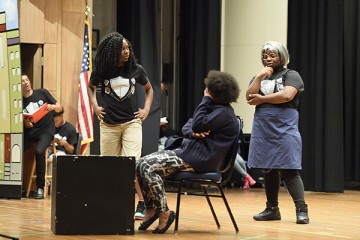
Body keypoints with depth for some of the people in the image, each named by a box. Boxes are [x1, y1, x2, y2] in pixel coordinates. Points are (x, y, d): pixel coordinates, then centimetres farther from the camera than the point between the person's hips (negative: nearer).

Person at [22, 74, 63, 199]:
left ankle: (40, 187, -20)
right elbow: (28, 126, 2)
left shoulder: (42, 93, 0)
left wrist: (53, 107, -17)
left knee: (39, 151, -30)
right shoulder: (21, 102, 5)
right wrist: (27, 122, -21)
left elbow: (60, 108, 5)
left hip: (46, 130, -3)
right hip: (30, 131, 3)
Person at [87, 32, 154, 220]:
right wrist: (95, 106, 5)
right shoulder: (101, 70, -1)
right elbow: (90, 87, 20)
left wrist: (146, 109, 5)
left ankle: (141, 204, -12)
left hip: (131, 122, -1)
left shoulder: (136, 69, 0)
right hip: (108, 123, 1)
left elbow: (149, 89, 17)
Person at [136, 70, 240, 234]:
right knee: (141, 164, -3)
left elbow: (198, 125, -20)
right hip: (187, 151, 11)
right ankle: (151, 209, -3)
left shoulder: (224, 113, -10)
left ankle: (163, 213, -17)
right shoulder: (213, 108, 22)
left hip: (199, 159, -11)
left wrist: (206, 100, -9)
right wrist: (192, 133, -8)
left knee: (148, 167, -24)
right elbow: (187, 127, 18)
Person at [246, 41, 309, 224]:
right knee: (268, 170, 9)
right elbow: (250, 97, 0)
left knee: (288, 170, -9)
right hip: (263, 130, 5)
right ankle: (272, 209, 17)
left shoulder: (291, 75, 1)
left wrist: (262, 99, -7)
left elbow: (287, 95, -17)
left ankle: (301, 209, -8)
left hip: (284, 131, -5)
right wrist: (259, 77, -9)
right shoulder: (259, 77, 16)